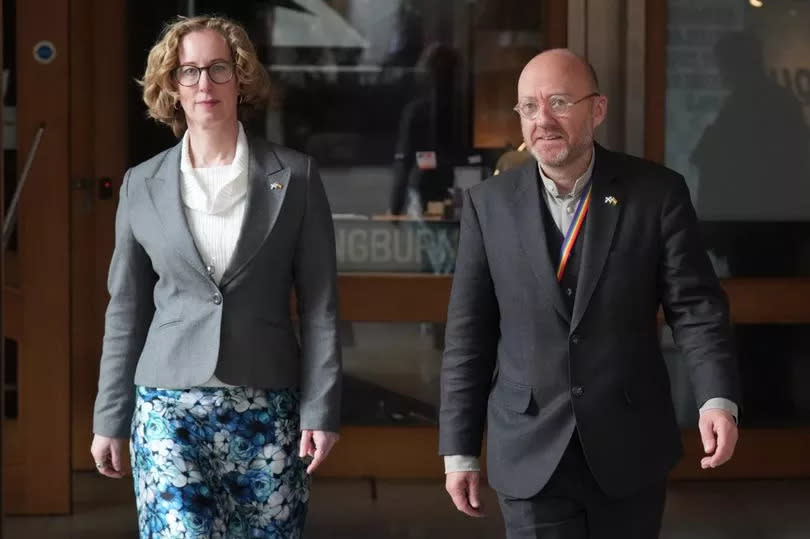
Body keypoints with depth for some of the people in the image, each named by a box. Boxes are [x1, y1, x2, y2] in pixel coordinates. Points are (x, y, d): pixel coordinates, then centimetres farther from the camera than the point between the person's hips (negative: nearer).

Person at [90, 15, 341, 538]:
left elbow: (319, 305, 0)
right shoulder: (143, 185, 5)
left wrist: (321, 411, -5)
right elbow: (127, 311, 10)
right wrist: (110, 420, 9)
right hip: (169, 409, 0)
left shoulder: (295, 177, 1)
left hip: (268, 411, 0)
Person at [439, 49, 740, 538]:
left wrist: (718, 399, -20)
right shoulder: (489, 204, 0)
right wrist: (459, 450, 2)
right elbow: (468, 336, 3)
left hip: (630, 450, 0)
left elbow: (696, 306, -4)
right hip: (531, 457, 0)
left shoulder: (657, 193, -3)